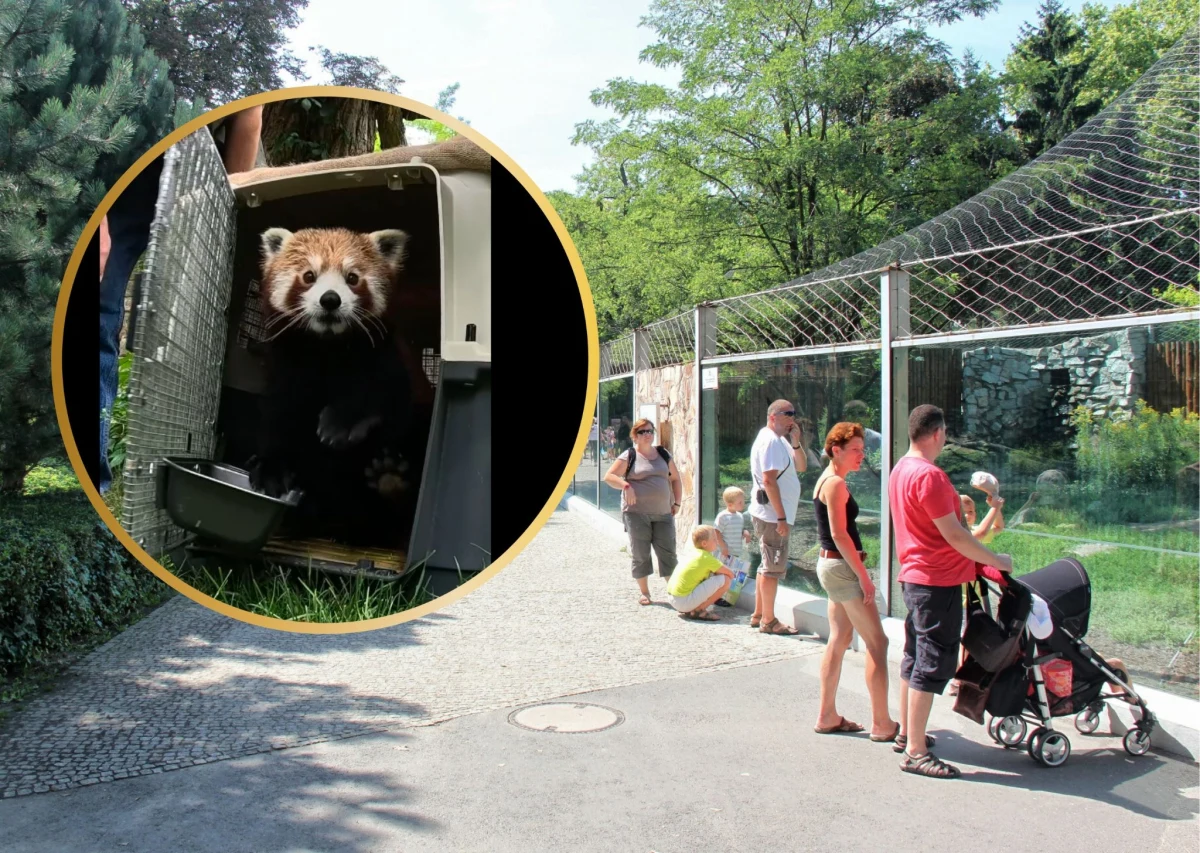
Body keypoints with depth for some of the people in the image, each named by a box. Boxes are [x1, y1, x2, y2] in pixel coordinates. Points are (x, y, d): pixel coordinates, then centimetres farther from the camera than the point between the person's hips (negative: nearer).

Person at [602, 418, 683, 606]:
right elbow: (609, 477, -3)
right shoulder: (629, 456, 0)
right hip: (637, 512, -3)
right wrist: (626, 486, -19)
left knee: (668, 552, 1)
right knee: (640, 554, 2)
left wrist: (676, 503, 10)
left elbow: (675, 479, 20)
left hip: (663, 513, 3)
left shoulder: (663, 454, 13)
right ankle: (645, 593, 14)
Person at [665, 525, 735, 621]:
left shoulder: (696, 553, 13)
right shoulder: (707, 558, -10)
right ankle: (697, 611, -5)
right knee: (725, 579, -10)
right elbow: (730, 573, -6)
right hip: (684, 601, -9)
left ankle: (687, 610, 15)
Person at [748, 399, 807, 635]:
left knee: (768, 565, 15)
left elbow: (801, 466, 15)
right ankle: (768, 620, 4)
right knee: (774, 567, -4)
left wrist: (796, 441, -2)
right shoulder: (770, 441, -16)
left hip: (773, 515, 10)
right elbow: (769, 480, -23)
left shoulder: (781, 440, 17)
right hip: (773, 515, -10)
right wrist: (781, 517, -24)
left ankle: (759, 615, 23)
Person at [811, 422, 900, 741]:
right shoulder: (836, 483, -16)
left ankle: (827, 716, 19)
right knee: (877, 643, -4)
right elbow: (839, 534, -20)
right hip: (842, 567, -10)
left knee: (839, 639, 13)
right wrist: (863, 576, -18)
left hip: (831, 564, 10)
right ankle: (882, 724, 1)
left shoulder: (828, 480, 14)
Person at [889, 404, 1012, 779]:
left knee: (914, 657, 19)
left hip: (914, 575, 10)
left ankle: (907, 734, 30)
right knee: (932, 664, -4)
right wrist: (995, 560, -9)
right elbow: (953, 534, -21)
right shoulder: (929, 475, -21)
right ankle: (915, 752, 1)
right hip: (938, 580, -10)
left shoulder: (900, 470, 10)